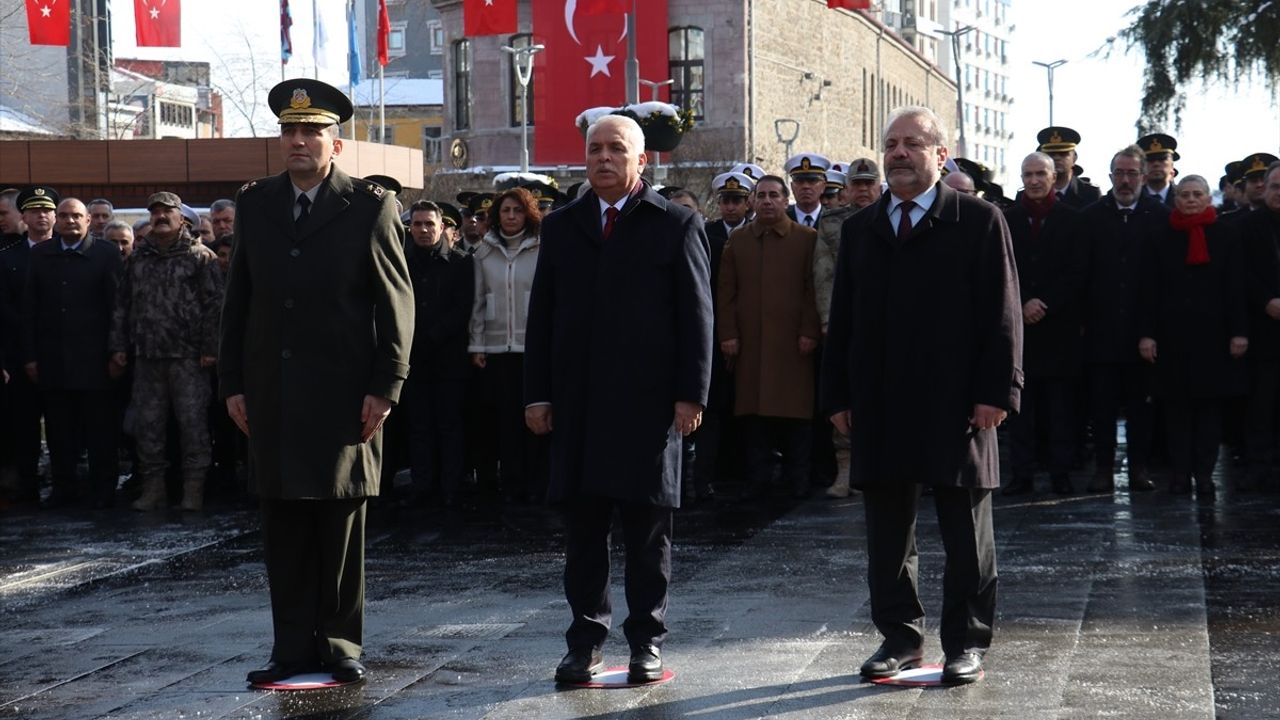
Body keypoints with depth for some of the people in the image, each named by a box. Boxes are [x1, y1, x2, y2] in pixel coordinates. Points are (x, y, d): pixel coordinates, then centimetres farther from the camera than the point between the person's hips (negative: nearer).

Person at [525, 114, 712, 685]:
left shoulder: (675, 225, 3)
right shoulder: (561, 227, 13)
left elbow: (696, 314, -1)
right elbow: (542, 314, 11)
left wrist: (690, 393, -8)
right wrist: (537, 393, 4)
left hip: (649, 402, -3)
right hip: (577, 402, 3)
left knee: (648, 528, 4)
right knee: (582, 525, 5)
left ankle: (646, 641, 14)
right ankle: (586, 640, 14)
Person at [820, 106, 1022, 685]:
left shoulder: (979, 221, 0)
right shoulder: (860, 230, 13)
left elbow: (1001, 313, -5)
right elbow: (842, 319, 13)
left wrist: (996, 391, -12)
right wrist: (838, 396, 6)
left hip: (956, 404, -4)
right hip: (879, 407, 4)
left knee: (966, 534, 5)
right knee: (887, 535, 9)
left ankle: (967, 643, 15)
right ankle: (900, 637, 20)